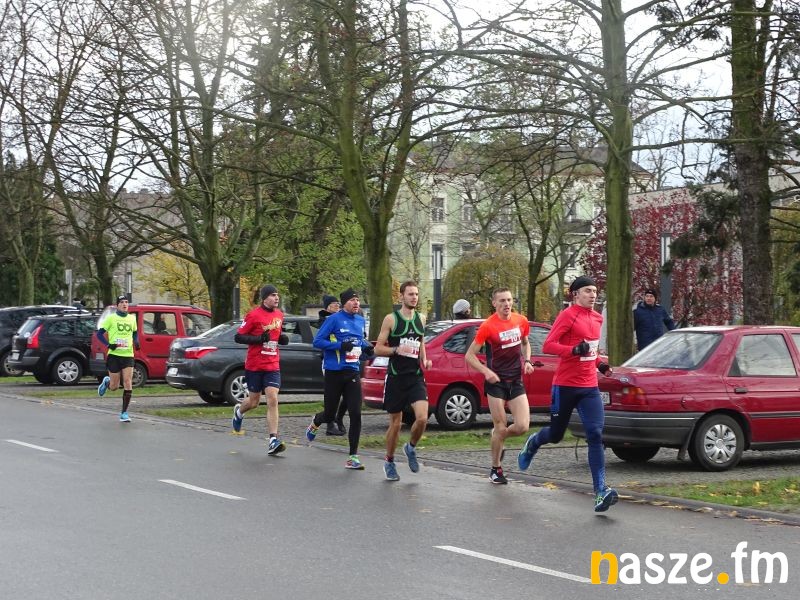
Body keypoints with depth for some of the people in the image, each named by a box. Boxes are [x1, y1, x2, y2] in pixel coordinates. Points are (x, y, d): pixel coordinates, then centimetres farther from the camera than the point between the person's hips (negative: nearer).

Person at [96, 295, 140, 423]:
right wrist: (109, 345, -15)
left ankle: (124, 412, -2)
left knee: (128, 382, -10)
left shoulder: (132, 318, 10)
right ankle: (107, 382, 41)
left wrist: (136, 342, 5)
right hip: (114, 355, -3)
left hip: (128, 355, 3)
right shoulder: (111, 318, -3)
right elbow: (99, 333, -1)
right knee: (114, 387, 3)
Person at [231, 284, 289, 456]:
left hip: (272, 366, 4)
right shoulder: (254, 315, -10)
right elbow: (238, 337, -9)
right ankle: (239, 411, 46)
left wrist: (282, 339, 3)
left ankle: (273, 441, -14)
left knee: (272, 400, -10)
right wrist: (259, 339, -21)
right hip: (254, 366, -3)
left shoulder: (279, 315, 8)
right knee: (253, 402, 9)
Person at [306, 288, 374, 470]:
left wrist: (367, 349, 5)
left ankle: (353, 457, -2)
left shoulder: (360, 321, 12)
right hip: (334, 372, -4)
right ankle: (315, 423, 45)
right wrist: (340, 346, -19)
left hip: (353, 373, 4)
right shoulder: (334, 319, -7)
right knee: (330, 414, 7)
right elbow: (317, 341, -9)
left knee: (356, 414, -7)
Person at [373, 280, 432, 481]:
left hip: (416, 376, 3)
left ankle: (411, 447, 14)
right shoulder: (391, 319, -4)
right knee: (395, 423, 4)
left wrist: (425, 360, 7)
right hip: (396, 377, -3)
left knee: (422, 418, -15)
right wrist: (397, 350, -20)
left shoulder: (420, 319, 10)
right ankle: (389, 462, 24)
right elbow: (378, 349, -4)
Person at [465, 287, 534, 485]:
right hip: (496, 382, -4)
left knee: (522, 426, -7)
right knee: (501, 427, -3)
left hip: (516, 381, 4)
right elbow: (469, 355, -7)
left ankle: (498, 438, 26)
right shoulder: (488, 326, -11)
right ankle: (496, 470, 16)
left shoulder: (521, 322, 3)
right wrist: (486, 371, -21)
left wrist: (527, 361, 4)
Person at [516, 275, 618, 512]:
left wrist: (599, 364, 12)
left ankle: (601, 492, -15)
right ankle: (532, 444, 47)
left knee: (595, 435, -11)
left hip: (589, 387, 5)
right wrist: (575, 350, -30)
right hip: (565, 385, -5)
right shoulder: (568, 315, -10)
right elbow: (548, 346, -17)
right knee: (556, 434, 10)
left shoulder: (597, 318, 12)